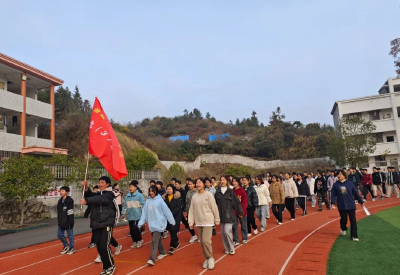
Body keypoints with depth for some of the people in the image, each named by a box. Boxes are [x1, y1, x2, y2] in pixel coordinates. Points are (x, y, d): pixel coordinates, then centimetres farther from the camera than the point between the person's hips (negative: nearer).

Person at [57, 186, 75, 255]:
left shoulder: (69, 200, -15)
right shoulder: (60, 201, 11)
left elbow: (70, 213, -18)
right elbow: (59, 212, 18)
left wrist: (70, 222, -19)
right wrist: (59, 221, 17)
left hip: (67, 222, -8)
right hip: (61, 222, 8)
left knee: (70, 235, 4)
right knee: (59, 234, 10)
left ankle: (72, 248, 20)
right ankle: (66, 246, 30)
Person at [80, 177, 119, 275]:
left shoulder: (109, 194, -7)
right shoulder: (97, 194, 15)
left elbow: (99, 199, -24)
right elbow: (90, 195, -4)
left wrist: (86, 201, -28)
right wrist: (86, 187, -19)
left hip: (107, 224, -6)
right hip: (96, 224, 7)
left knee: (104, 246, -10)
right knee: (99, 247, 8)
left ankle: (111, 266, 11)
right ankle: (106, 267, 24)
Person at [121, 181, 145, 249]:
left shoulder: (139, 195, -9)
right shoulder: (127, 196, 6)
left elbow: (143, 205, -10)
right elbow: (125, 205, 12)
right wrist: (123, 213, 10)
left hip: (137, 215, -5)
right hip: (130, 216, 5)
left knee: (135, 228, -10)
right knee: (131, 230, 9)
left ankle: (140, 240, 13)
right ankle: (135, 242, 26)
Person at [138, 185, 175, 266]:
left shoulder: (160, 200, -11)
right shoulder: (147, 201, 4)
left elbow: (167, 211, -8)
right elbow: (144, 212, 7)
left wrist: (172, 221, -5)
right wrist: (140, 223, 3)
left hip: (159, 224, -5)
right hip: (151, 224, 5)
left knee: (154, 241, -10)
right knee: (158, 239, 17)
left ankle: (152, 259, -9)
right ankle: (163, 252, 36)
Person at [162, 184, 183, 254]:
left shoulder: (177, 197, -7)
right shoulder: (165, 197, 5)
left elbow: (178, 207, -12)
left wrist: (172, 213, -19)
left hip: (176, 216, -4)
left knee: (173, 231, -8)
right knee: (171, 231, 11)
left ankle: (171, 247, -5)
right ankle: (176, 242, 34)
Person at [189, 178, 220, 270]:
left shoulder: (208, 195, -8)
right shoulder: (194, 196, 4)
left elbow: (214, 208, -4)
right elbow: (191, 210, 6)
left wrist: (217, 220, -1)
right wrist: (191, 222, 3)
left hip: (208, 221, -5)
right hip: (199, 222, 5)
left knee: (206, 240, -12)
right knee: (202, 242, 9)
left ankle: (210, 258, 8)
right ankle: (207, 259, 24)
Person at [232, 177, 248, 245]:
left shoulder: (242, 191, -9)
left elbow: (245, 202, -10)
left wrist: (242, 211, -16)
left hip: (242, 211, -3)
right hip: (234, 211, 3)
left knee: (243, 225, 12)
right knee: (234, 226, 4)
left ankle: (244, 239, 30)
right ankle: (236, 240, 15)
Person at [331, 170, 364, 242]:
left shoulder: (350, 184, -1)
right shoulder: (336, 185, -1)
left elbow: (356, 193, 4)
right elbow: (333, 194, -1)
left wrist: (361, 201, 8)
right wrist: (333, 202, -13)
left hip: (351, 205, 0)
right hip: (341, 206, 0)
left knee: (353, 220, -1)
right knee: (343, 219, 6)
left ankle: (354, 236, 7)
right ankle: (343, 229, 38)